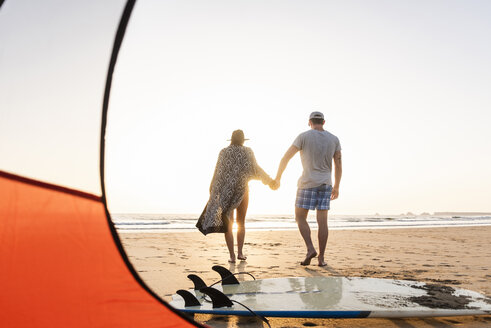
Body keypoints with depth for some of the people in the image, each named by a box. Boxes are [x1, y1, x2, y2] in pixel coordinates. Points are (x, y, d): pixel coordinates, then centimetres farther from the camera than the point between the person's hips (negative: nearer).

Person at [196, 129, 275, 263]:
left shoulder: (224, 152, 0)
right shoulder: (247, 151, 0)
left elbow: (218, 172, -5)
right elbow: (255, 169, -7)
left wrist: (213, 190, 0)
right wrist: (269, 181, 2)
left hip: (227, 191, 0)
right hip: (242, 190, 0)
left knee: (228, 224, 5)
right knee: (241, 223, 16)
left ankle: (232, 256, -1)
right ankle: (240, 252, 10)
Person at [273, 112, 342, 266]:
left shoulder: (304, 136, -5)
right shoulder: (334, 139, 6)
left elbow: (286, 158, -6)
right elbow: (338, 165, 5)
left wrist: (277, 178, 4)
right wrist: (336, 187, 15)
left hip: (307, 184, -3)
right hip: (325, 184, 4)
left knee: (300, 218, 7)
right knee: (322, 221, 4)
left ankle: (310, 249, -9)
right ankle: (321, 258, 5)